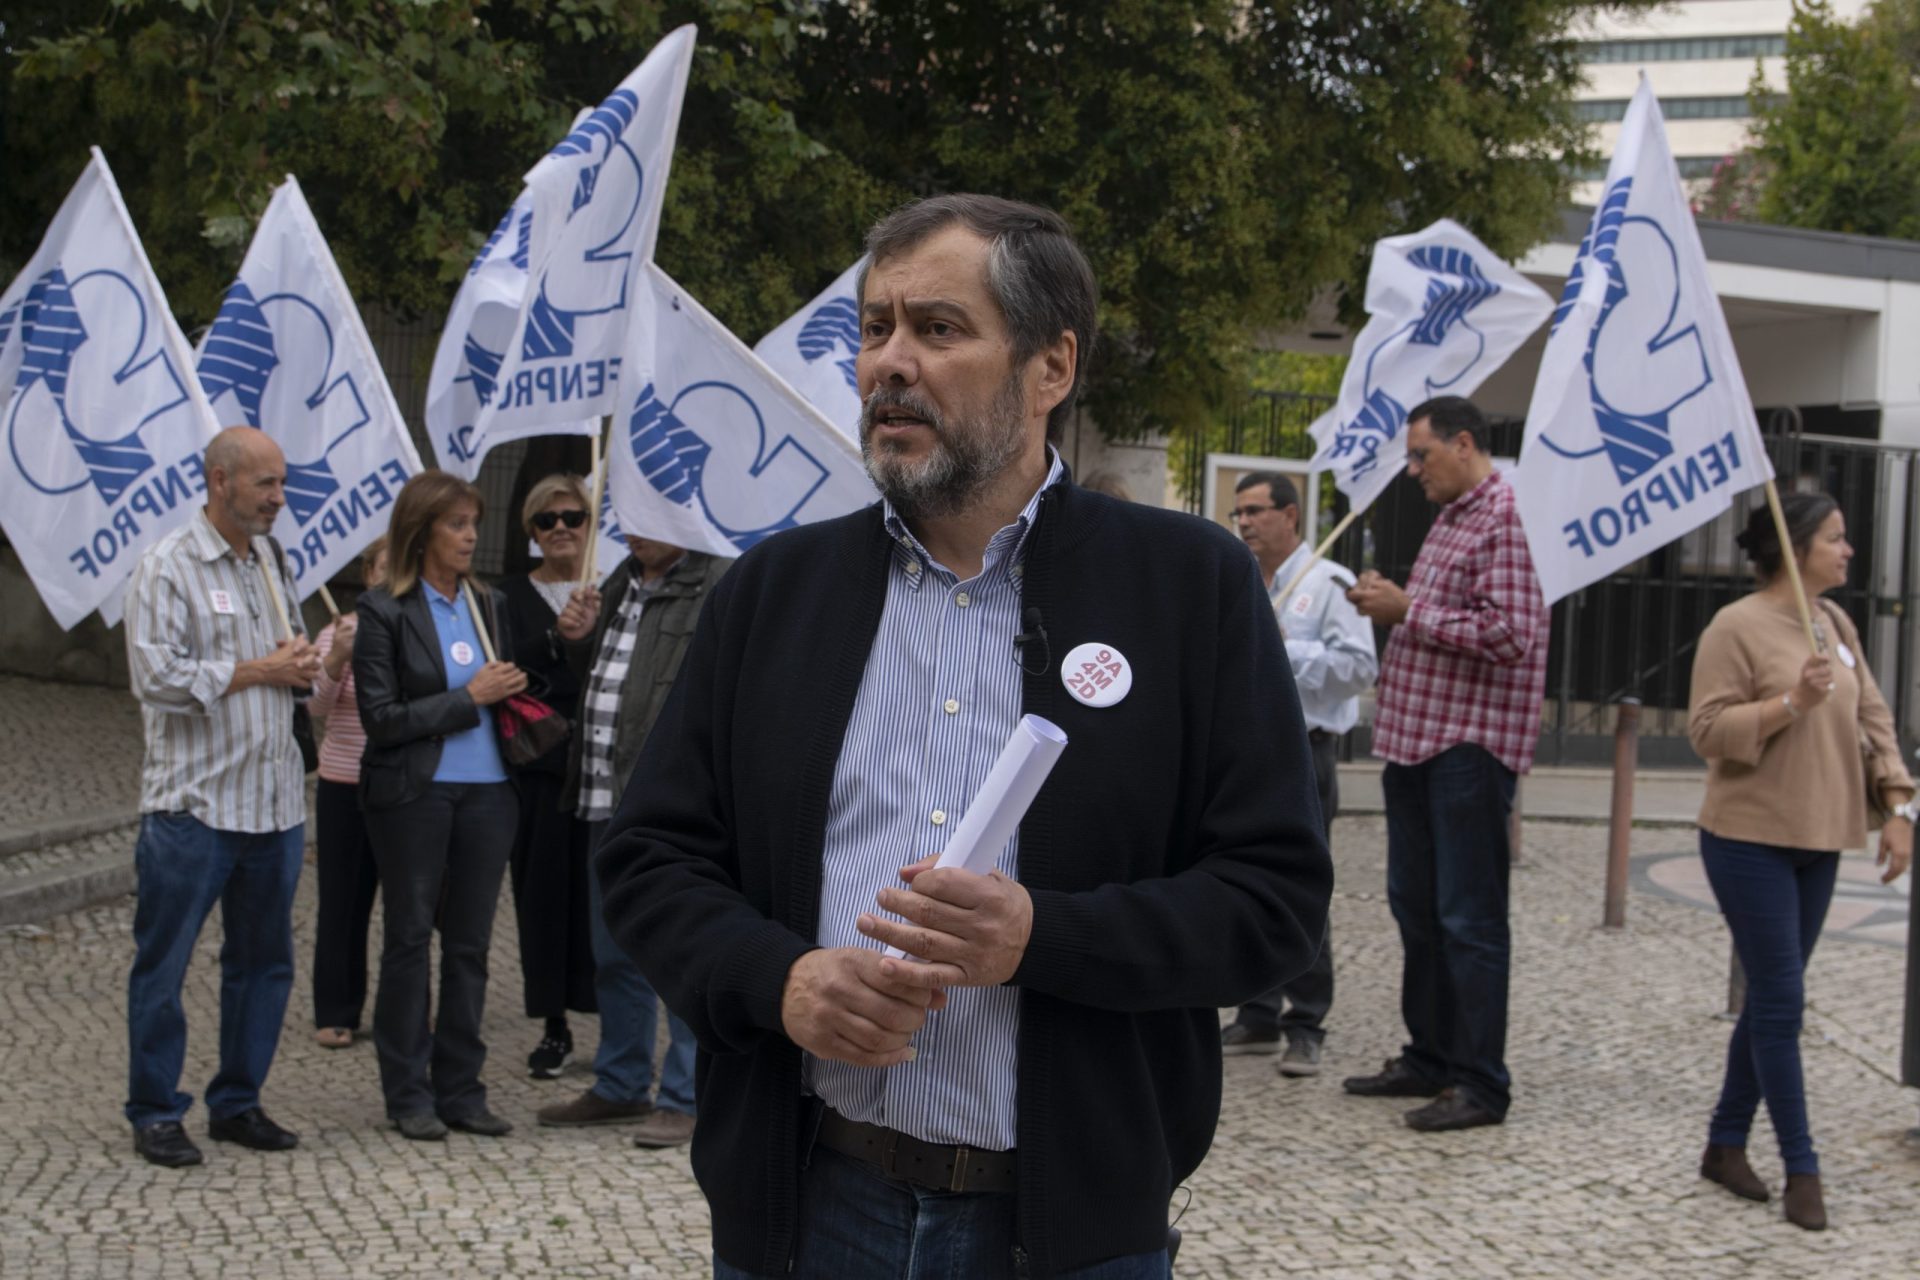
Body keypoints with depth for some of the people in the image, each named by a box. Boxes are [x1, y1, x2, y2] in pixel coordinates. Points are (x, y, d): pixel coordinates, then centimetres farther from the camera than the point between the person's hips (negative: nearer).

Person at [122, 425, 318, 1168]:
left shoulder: (271, 561, 14)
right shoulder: (167, 568, -8)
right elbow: (159, 679, -17)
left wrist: (300, 662, 2)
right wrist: (257, 671, -12)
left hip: (274, 801, 7)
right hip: (193, 804, -7)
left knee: (263, 961, 12)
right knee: (163, 965, 2)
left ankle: (237, 1103, 23)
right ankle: (154, 1113, 12)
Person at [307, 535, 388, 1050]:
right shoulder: (341, 632, 0)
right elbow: (317, 704, -9)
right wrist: (336, 660, -27)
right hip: (346, 785, 0)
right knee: (343, 901, 7)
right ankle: (335, 1013, 15)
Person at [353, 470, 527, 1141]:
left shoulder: (490, 604, 10)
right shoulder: (385, 610, -5)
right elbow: (381, 717, -10)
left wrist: (512, 691, -2)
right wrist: (468, 698, -14)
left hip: (487, 790, 5)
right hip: (414, 793, -4)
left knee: (470, 942, 7)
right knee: (409, 939, 4)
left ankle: (460, 1087, 15)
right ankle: (408, 1093, 11)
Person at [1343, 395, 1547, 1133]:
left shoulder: (1504, 521, -14)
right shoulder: (1450, 518, 17)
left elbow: (1511, 633, -23)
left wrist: (1409, 609, -17)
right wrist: (1392, 608, 6)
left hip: (1470, 746, -10)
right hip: (1418, 739, 10)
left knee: (1468, 918, -5)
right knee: (1416, 906, 15)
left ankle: (1481, 1084, 2)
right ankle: (1430, 1057, 25)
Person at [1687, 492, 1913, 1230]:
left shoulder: (1836, 623, 10)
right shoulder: (1736, 628, -11)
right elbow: (1708, 729, -15)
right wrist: (1792, 703, -24)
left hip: (1818, 842, 7)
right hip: (1752, 840, -7)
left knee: (1772, 1000, 13)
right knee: (1781, 1002, -5)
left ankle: (1727, 1144, 24)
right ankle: (1801, 1169, 2)